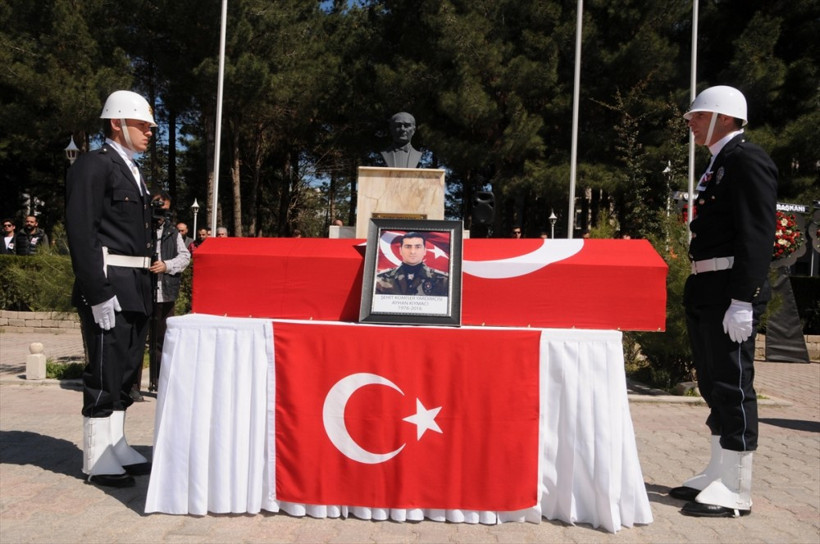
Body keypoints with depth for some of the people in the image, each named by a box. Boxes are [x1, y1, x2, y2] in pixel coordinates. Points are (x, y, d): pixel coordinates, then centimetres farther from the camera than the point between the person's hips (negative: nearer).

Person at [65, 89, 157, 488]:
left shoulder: (132, 172, 19)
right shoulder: (93, 165, -8)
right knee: (105, 374, -3)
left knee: (125, 371, 14)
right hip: (109, 286, -9)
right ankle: (98, 461, 7)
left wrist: (145, 289, 16)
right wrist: (98, 293, -21)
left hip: (136, 289, 9)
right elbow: (81, 233, -16)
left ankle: (116, 447, 25)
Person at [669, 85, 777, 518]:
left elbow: (758, 236, -18)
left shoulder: (748, 161, -10)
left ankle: (735, 490, 5)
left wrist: (742, 301, -22)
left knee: (733, 386, -4)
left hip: (730, 293, -10)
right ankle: (718, 474, 25)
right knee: (713, 385, 14)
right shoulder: (719, 163, 19)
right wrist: (698, 291, 18)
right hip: (705, 292, 10)